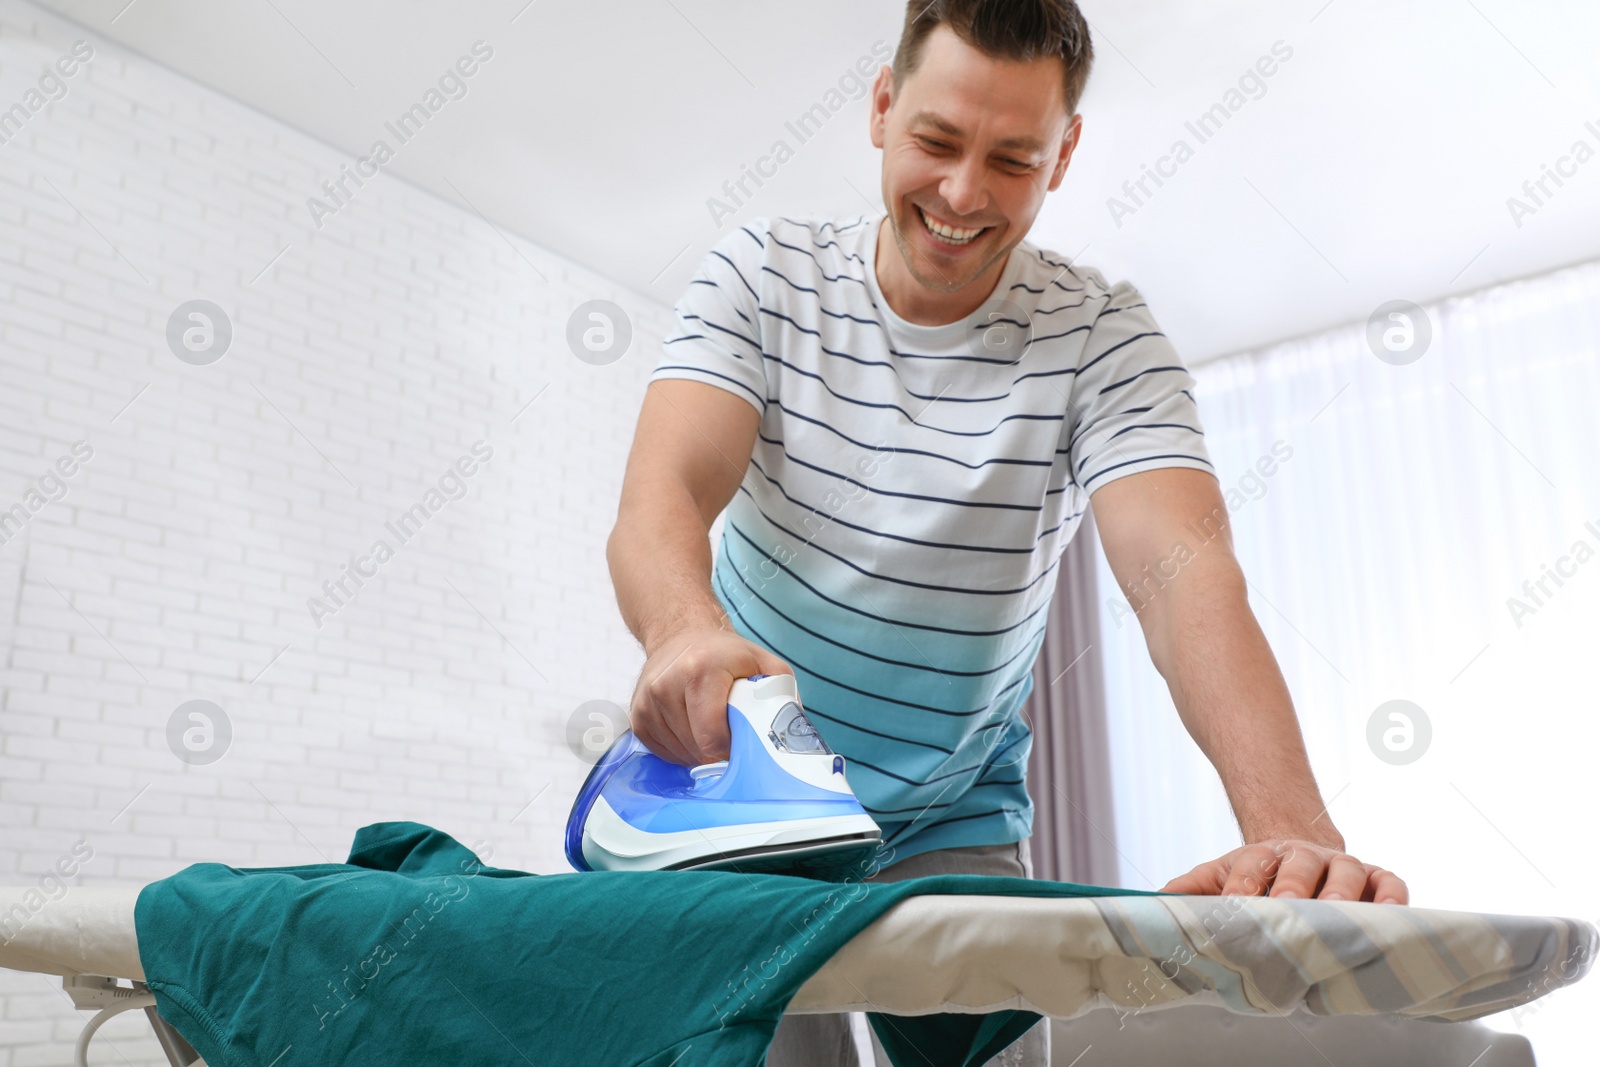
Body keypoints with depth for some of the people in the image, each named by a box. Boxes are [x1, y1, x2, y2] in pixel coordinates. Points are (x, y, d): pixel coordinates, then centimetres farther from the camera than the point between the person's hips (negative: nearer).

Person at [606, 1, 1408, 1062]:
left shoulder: (1103, 336, -11)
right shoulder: (761, 274, -8)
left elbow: (1183, 571, -26)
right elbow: (658, 500, -23)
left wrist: (1295, 831, -42)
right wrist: (685, 628, -47)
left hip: (956, 832, 0)